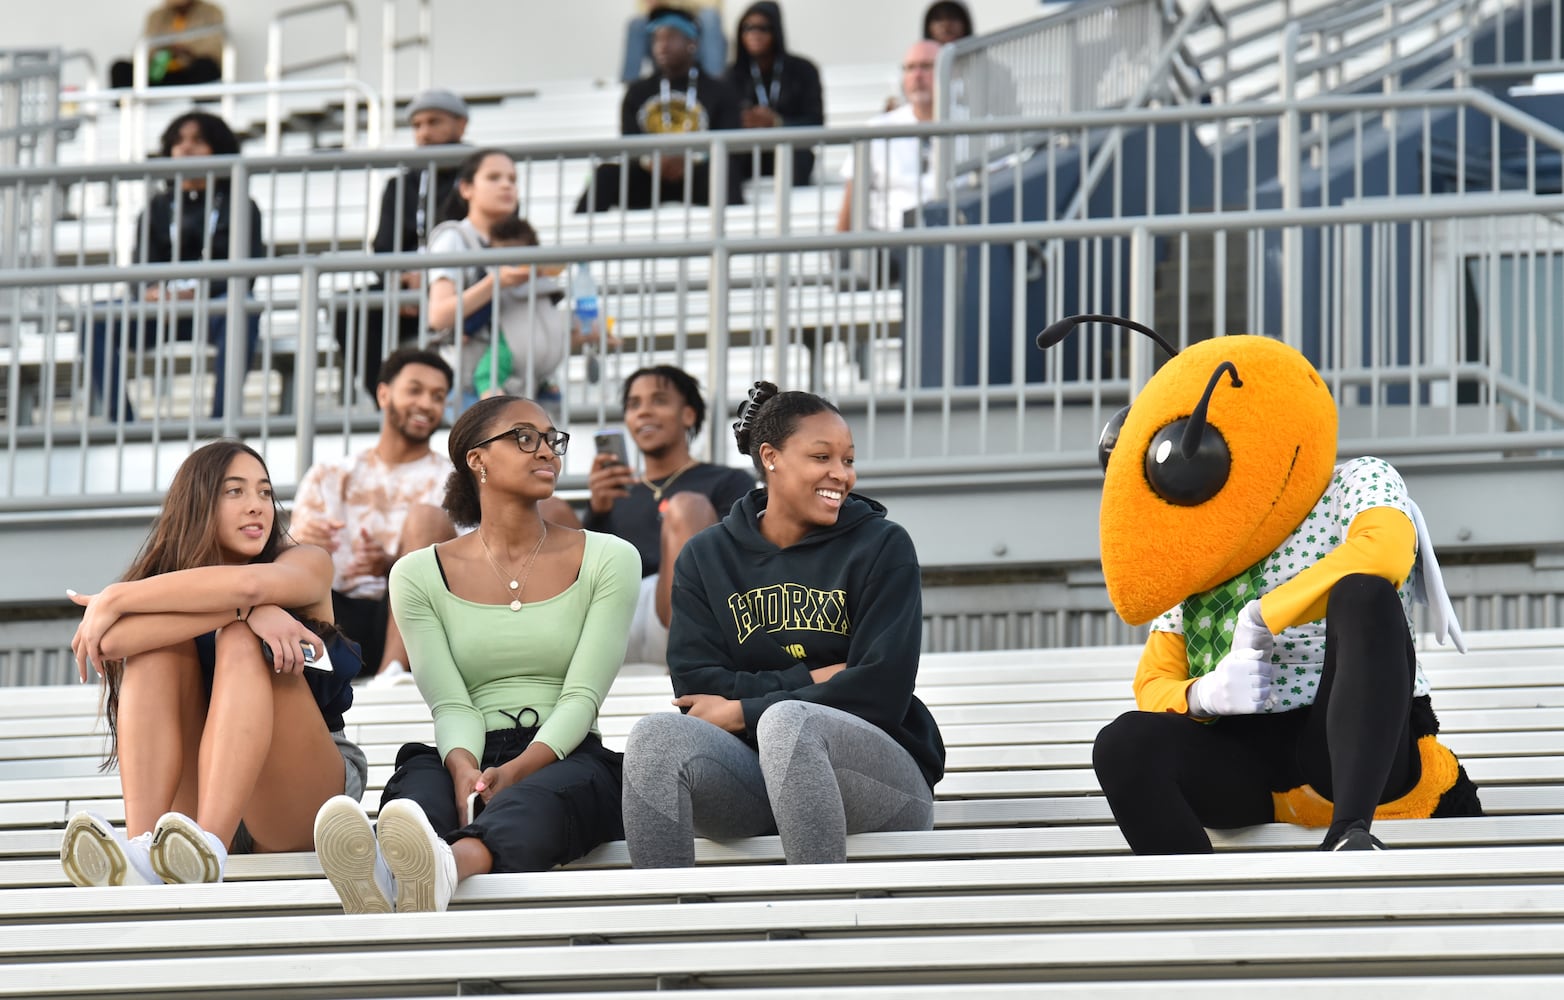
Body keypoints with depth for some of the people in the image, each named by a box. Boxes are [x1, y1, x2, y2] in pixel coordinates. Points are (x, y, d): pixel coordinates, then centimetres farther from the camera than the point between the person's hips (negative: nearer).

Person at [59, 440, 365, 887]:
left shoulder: (307, 564, 4)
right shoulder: (166, 587, 10)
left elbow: (248, 582, -23)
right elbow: (115, 641, -17)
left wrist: (114, 599, -18)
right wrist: (245, 609, -27)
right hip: (194, 794, 2)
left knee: (243, 642, -24)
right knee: (160, 645, -18)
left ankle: (209, 846, -50)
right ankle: (141, 851, -42)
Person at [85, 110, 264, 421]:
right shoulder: (157, 209, 21)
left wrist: (195, 291, -20)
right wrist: (151, 293, -17)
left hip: (214, 310, -3)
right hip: (163, 312, 3)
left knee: (241, 310, -39)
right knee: (96, 318, -25)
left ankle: (221, 420, -45)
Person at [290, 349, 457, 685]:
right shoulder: (329, 477, 19)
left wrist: (391, 566, -22)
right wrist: (297, 542, -18)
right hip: (339, 617, 1)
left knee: (427, 517, -21)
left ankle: (392, 668, -36)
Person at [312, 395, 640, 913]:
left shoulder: (607, 559, 9)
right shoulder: (419, 574, 11)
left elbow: (581, 696, -2)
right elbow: (450, 704, -1)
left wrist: (515, 772, -22)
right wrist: (465, 770, -26)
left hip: (568, 761, -1)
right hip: (471, 759, 1)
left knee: (538, 797, -38)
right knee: (421, 775, -36)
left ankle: (448, 865, -73)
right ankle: (380, 874, -72)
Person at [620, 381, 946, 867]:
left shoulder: (881, 546, 4)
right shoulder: (706, 557, 12)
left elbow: (882, 691, -7)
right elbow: (696, 687, 1)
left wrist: (744, 712, -6)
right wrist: (812, 680, -10)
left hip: (878, 770, -3)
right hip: (750, 782, 3)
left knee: (787, 721, -35)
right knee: (658, 732, -27)